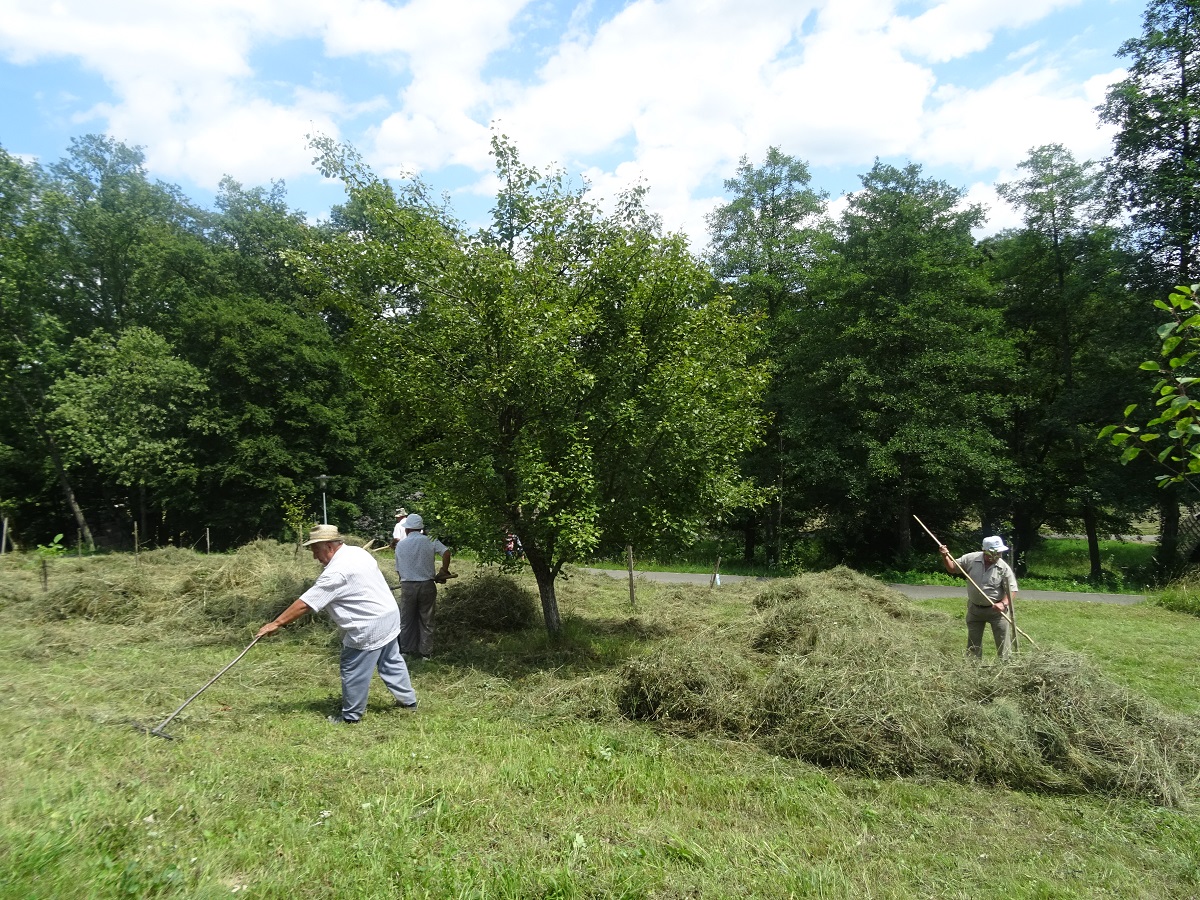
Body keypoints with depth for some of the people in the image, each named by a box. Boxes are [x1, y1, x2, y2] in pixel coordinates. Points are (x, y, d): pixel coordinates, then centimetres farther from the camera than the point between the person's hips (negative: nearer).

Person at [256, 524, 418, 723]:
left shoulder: (336, 572, -22)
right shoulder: (357, 552, 5)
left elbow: (305, 604, -20)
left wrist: (276, 623, -13)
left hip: (368, 628, -9)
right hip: (389, 615, 9)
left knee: (354, 671, 5)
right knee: (391, 662, 21)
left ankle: (351, 716, 17)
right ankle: (408, 700, 31)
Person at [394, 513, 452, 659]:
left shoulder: (400, 545, 4)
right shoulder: (430, 541, -4)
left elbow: (398, 569, 7)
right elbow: (446, 552, -16)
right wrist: (444, 572, -4)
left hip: (407, 586, 1)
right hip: (427, 585, -1)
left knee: (406, 620, 17)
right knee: (426, 621, 9)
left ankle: (405, 649, 27)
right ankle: (426, 652, 15)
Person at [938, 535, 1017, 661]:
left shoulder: (1004, 568, -14)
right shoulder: (970, 559, -10)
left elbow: (1011, 589, -11)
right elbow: (952, 568, 2)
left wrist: (1004, 604, -26)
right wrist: (945, 556, -15)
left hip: (996, 610, -2)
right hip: (974, 609, 2)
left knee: (1004, 642, -1)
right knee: (973, 643, 12)